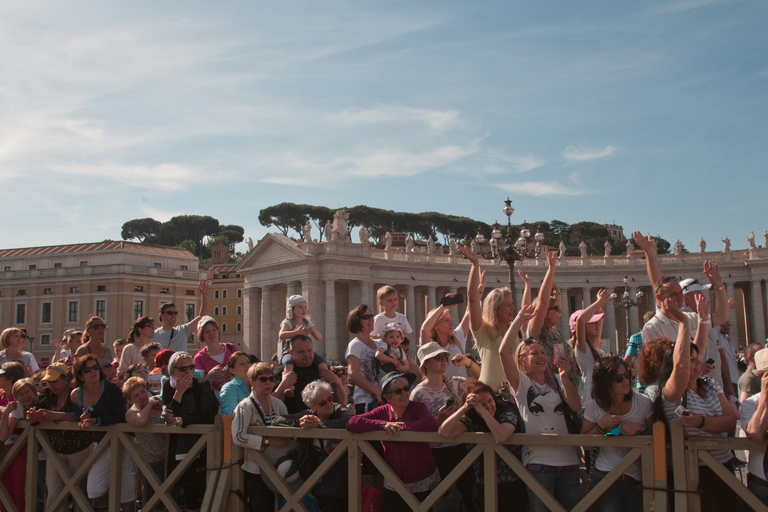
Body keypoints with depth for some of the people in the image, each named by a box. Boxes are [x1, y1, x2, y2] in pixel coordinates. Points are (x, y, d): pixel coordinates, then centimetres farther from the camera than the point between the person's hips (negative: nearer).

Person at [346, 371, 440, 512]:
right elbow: (352, 423, -12)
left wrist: (400, 426, -21)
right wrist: (383, 424, -22)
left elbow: (431, 424, -30)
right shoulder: (382, 412, -2)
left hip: (423, 484, -2)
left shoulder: (418, 408, -8)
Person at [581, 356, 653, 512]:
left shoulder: (644, 403, -5)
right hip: (605, 479, 0)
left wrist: (639, 427, -16)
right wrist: (602, 425, -15)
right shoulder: (594, 407, -5)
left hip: (638, 481, 0)